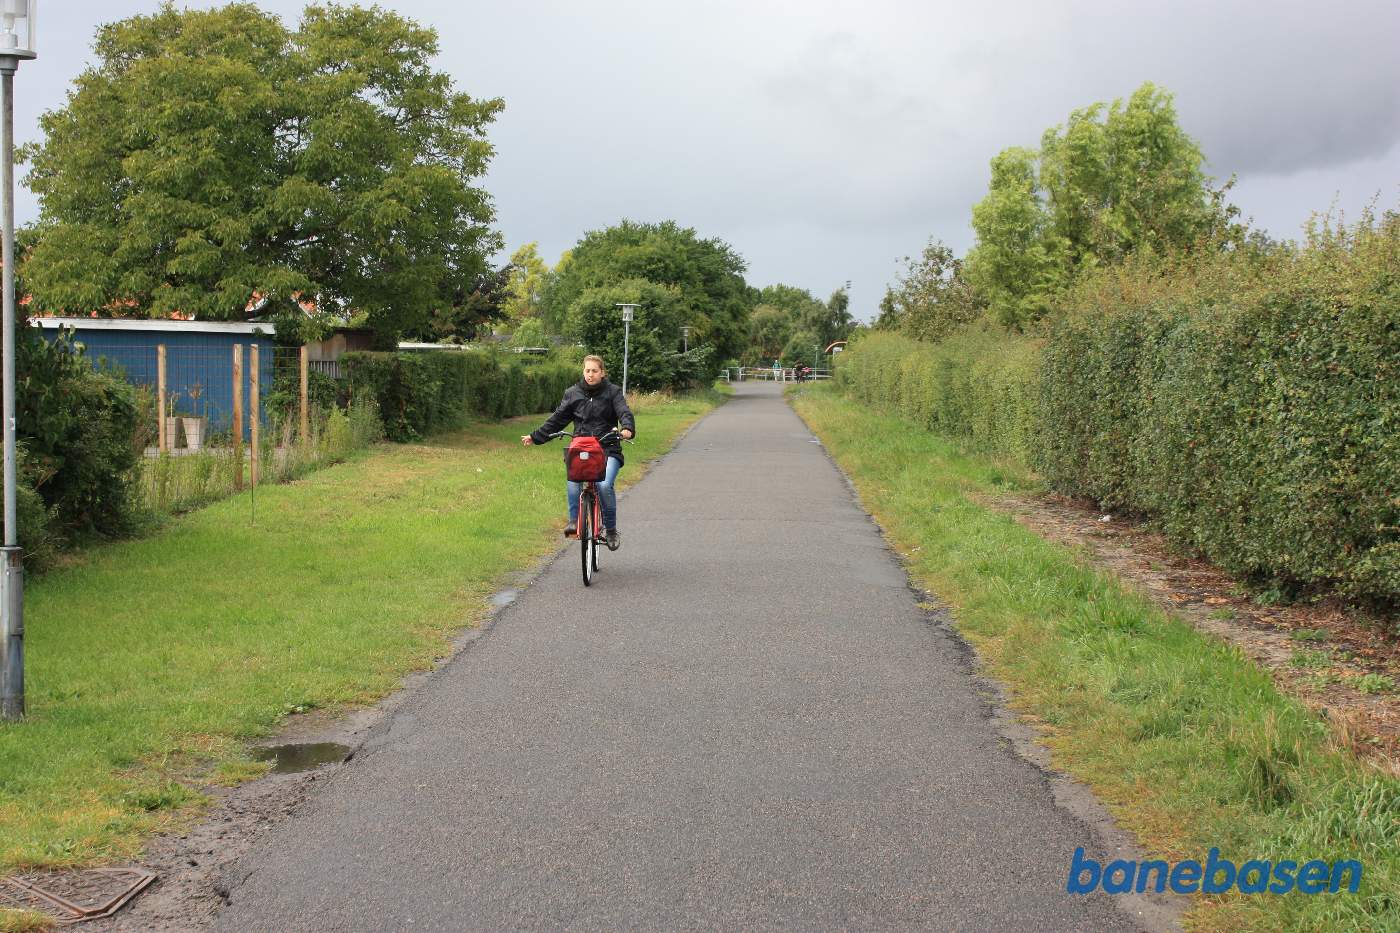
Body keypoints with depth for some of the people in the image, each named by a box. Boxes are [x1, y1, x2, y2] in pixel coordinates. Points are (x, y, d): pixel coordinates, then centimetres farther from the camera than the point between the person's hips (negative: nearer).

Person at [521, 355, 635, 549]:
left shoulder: (613, 392, 5)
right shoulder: (573, 393, 12)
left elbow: (624, 413, -10)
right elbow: (557, 419, 18)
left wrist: (628, 429, -33)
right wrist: (535, 437, 15)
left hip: (607, 449, -2)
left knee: (604, 485, -26)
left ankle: (611, 529, -8)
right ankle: (574, 521, -23)